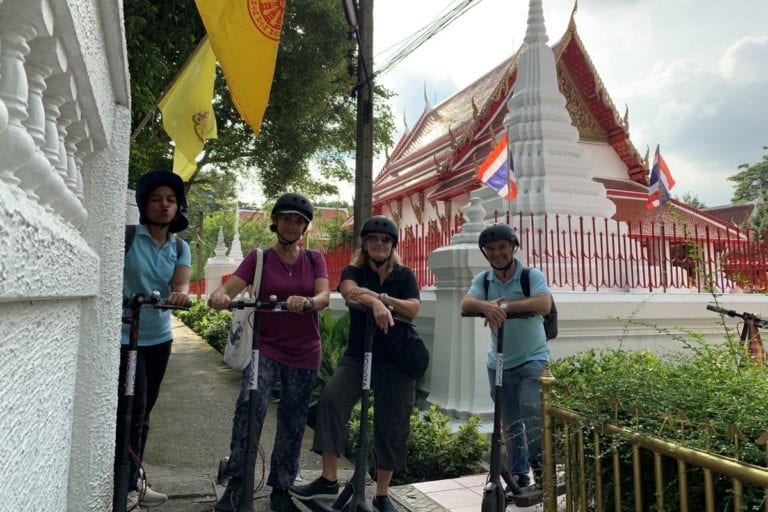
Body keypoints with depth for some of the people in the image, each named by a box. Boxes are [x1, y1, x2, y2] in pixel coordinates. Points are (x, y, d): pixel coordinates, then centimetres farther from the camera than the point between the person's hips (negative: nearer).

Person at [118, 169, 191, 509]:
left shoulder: (180, 247, 4)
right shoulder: (128, 236, -7)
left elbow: (182, 281, -11)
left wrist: (180, 293, -33)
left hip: (159, 337, 5)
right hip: (125, 336, -5)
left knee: (144, 412, 14)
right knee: (131, 412, -4)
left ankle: (133, 481, 29)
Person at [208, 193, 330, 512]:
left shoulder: (315, 259, 4)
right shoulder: (259, 258, 0)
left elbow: (324, 296, -12)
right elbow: (230, 288, -13)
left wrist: (307, 302, -35)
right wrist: (220, 295, -37)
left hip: (304, 354, 2)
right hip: (266, 347, -2)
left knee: (293, 424, 8)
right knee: (250, 403, -27)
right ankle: (236, 484, -14)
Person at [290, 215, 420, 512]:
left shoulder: (404, 276, 7)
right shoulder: (353, 271, 5)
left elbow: (413, 310, -9)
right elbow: (350, 291, -20)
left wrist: (382, 297, -23)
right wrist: (375, 302, -39)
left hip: (395, 360, 1)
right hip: (357, 355, 0)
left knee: (391, 426, 3)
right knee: (330, 399, -24)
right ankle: (328, 481, -13)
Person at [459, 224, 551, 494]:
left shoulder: (532, 275, -9)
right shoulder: (483, 280, 1)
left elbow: (544, 304, -27)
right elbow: (466, 303, -16)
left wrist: (506, 305, -38)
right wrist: (486, 306, -39)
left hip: (532, 359, -3)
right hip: (499, 363, 4)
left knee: (531, 409, -20)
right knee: (510, 424, 11)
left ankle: (541, 466, 4)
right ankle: (519, 477, 26)